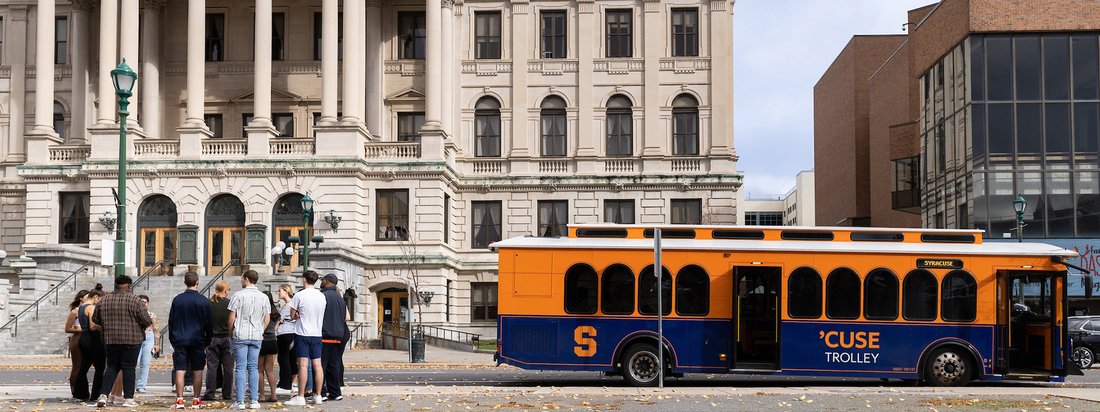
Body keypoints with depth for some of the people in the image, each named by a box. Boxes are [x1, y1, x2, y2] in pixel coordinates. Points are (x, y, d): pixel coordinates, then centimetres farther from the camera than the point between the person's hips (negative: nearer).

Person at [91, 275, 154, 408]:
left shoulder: (104, 301, 5)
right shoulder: (135, 301, -9)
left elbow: (95, 319, 13)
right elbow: (146, 321, -9)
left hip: (111, 339, 4)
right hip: (132, 339, -4)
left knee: (112, 367, 13)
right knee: (129, 368, 2)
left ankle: (103, 395, 0)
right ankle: (128, 398, 3)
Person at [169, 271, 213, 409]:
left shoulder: (177, 299, 2)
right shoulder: (203, 301, -3)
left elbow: (171, 321, 8)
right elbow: (208, 323, 0)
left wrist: (172, 340, 15)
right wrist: (207, 342, 9)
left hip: (180, 341, 1)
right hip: (198, 340, -1)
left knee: (180, 371, 2)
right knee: (197, 371, 5)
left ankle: (179, 400, -1)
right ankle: (196, 400, 6)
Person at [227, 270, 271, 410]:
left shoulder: (238, 295, -7)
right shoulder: (264, 297, 5)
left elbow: (232, 317, -5)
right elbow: (267, 319, 7)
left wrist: (231, 332, 9)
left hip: (240, 335, -3)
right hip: (257, 336, 3)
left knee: (241, 368, 0)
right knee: (254, 367, 8)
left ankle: (240, 401, -1)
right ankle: (254, 400, 6)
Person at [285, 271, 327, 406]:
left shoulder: (299, 295, -9)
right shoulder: (322, 296, 7)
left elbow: (292, 315, -2)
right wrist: (303, 316, 8)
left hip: (303, 333, -5)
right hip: (317, 334, 5)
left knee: (303, 365, -7)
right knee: (317, 365, 5)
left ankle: (300, 397, -7)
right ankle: (318, 396, 6)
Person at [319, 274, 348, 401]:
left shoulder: (323, 295, -9)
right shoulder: (340, 298, 16)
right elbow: (345, 317, 20)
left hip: (324, 336, -7)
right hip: (337, 336, 8)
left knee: (321, 364, -5)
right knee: (334, 364, 10)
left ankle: (320, 392, -9)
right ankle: (335, 392, 10)